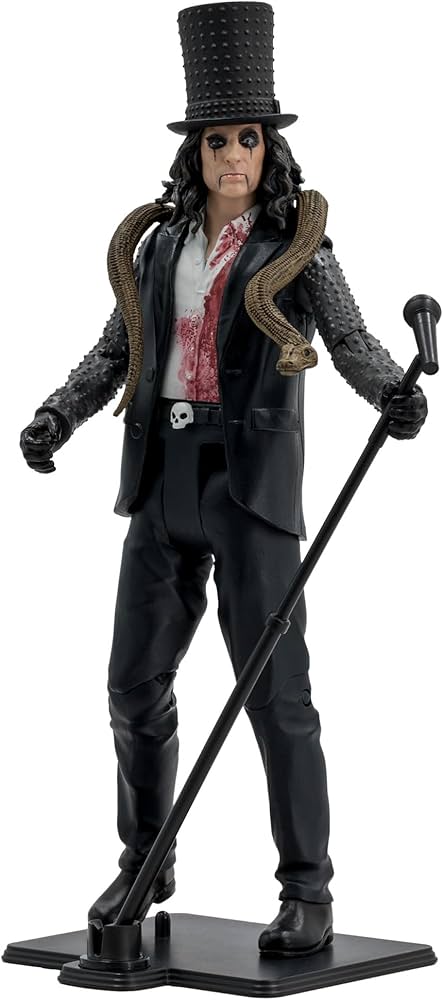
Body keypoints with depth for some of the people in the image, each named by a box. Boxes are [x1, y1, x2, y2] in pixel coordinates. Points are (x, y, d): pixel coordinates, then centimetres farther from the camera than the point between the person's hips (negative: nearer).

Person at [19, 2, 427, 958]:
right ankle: (146, 861, 25)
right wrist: (55, 418, -4)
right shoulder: (165, 239, 13)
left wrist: (397, 393, -35)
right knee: (138, 681, 6)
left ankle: (307, 895, -2)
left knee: (274, 688, -10)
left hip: (254, 476, -5)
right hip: (170, 475, 5)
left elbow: (354, 347, -12)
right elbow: (116, 356, 14)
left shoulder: (298, 243, -1)